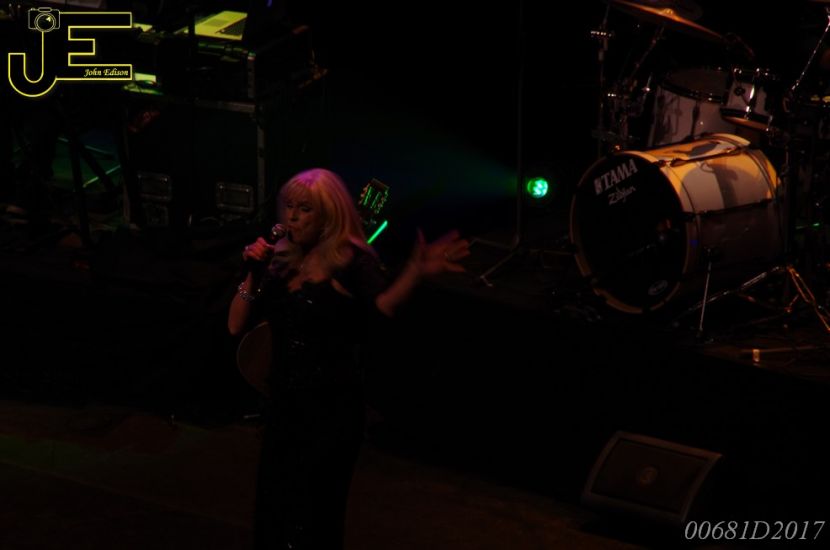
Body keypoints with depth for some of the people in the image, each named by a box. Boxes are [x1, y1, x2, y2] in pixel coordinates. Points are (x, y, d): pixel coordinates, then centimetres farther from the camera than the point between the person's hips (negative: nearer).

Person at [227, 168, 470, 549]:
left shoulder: (351, 261, -10)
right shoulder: (281, 261, 7)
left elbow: (384, 306, -28)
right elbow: (236, 326, 6)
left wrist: (416, 272, -45)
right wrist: (254, 274, -6)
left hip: (331, 409, -6)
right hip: (283, 403, 6)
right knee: (272, 513, 14)